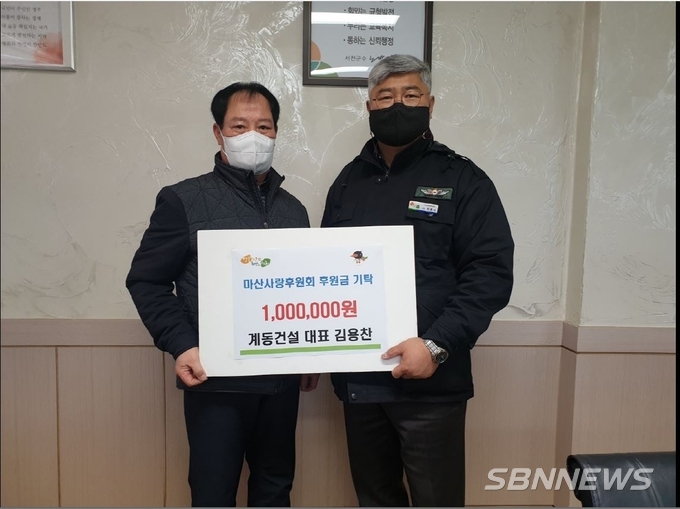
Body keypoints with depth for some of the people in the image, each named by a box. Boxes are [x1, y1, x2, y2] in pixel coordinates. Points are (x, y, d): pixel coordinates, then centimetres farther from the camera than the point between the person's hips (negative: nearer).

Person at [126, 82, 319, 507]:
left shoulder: (293, 209, 11)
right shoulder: (184, 200, -3)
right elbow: (146, 281, -4)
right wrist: (181, 345, -15)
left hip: (282, 379, 5)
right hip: (216, 381, -4)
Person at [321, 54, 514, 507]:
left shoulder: (462, 180, -2)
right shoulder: (349, 180, 12)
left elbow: (491, 273, -10)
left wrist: (436, 346, -20)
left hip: (430, 382, -4)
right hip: (357, 378, 4)